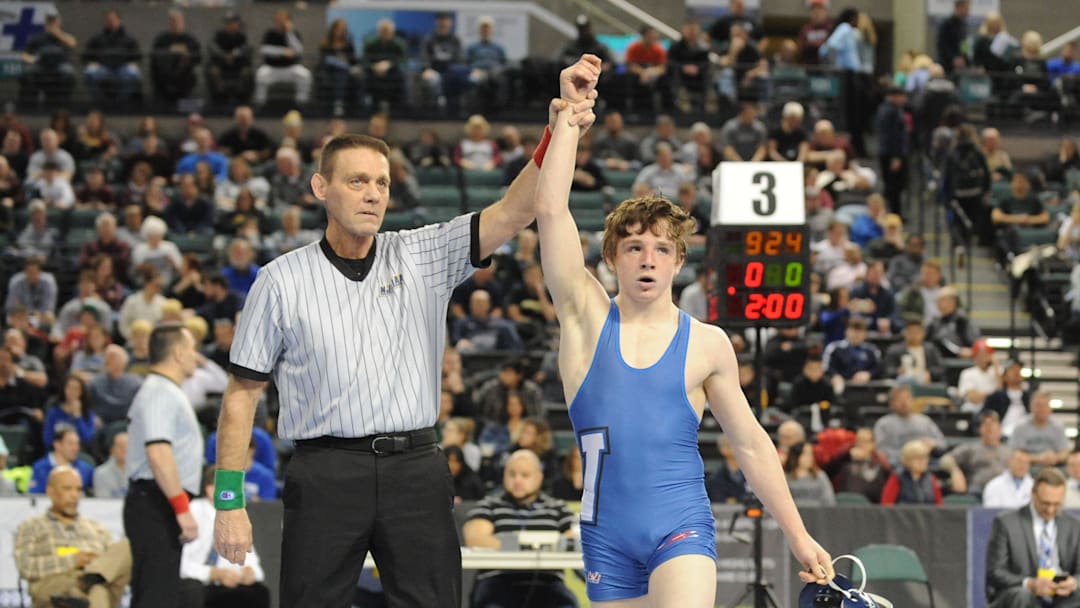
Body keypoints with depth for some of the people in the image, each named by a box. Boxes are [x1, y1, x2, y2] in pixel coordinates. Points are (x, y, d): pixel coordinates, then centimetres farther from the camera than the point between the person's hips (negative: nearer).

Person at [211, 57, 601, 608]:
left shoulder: (423, 258, 8)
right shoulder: (281, 280, 4)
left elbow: (514, 212, -4)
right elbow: (242, 395, 5)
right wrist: (228, 502, -1)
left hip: (415, 470, 2)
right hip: (326, 473, -2)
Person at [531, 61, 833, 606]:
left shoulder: (707, 344, 6)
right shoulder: (587, 318, 5)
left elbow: (751, 444, 13)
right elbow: (550, 209, -4)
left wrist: (798, 538, 12)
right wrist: (570, 114, -3)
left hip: (681, 528, -2)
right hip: (606, 535, 2)